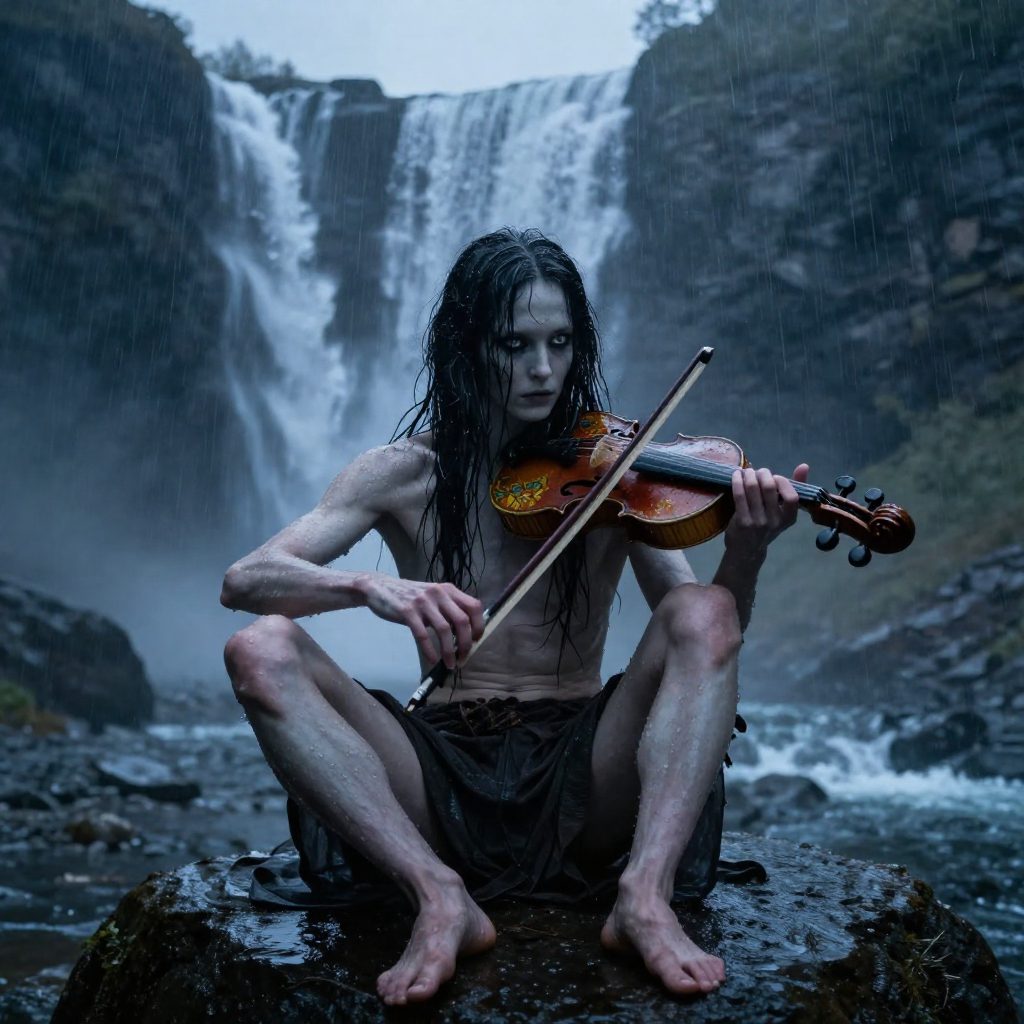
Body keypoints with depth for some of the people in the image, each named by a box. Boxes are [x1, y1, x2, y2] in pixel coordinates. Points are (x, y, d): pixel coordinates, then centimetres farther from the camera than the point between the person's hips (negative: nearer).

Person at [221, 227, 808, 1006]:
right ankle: (441, 896, -27)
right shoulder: (406, 474, 2)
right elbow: (243, 580, -7)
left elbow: (710, 634, -4)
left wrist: (747, 549, -26)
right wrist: (371, 586, -28)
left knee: (703, 612, -22)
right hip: (446, 779, 0)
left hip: (579, 786, 0)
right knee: (262, 650, -21)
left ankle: (645, 894, -30)